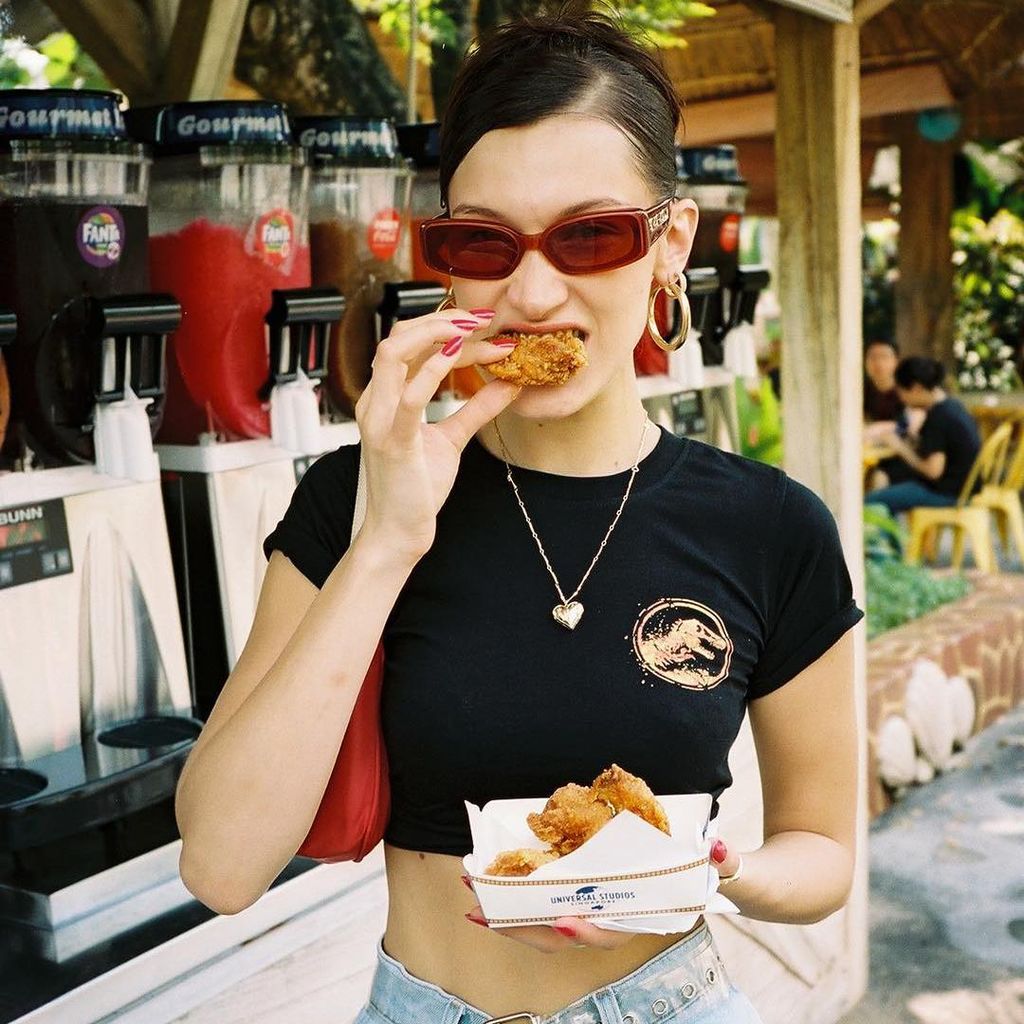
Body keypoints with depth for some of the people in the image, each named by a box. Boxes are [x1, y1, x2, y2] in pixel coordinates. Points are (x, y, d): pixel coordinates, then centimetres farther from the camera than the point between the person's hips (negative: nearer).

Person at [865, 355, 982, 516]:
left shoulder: (938, 417, -19)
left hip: (948, 492, -10)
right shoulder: (951, 406, 10)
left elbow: (933, 470, -23)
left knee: (872, 501, -13)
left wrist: (901, 448, -13)